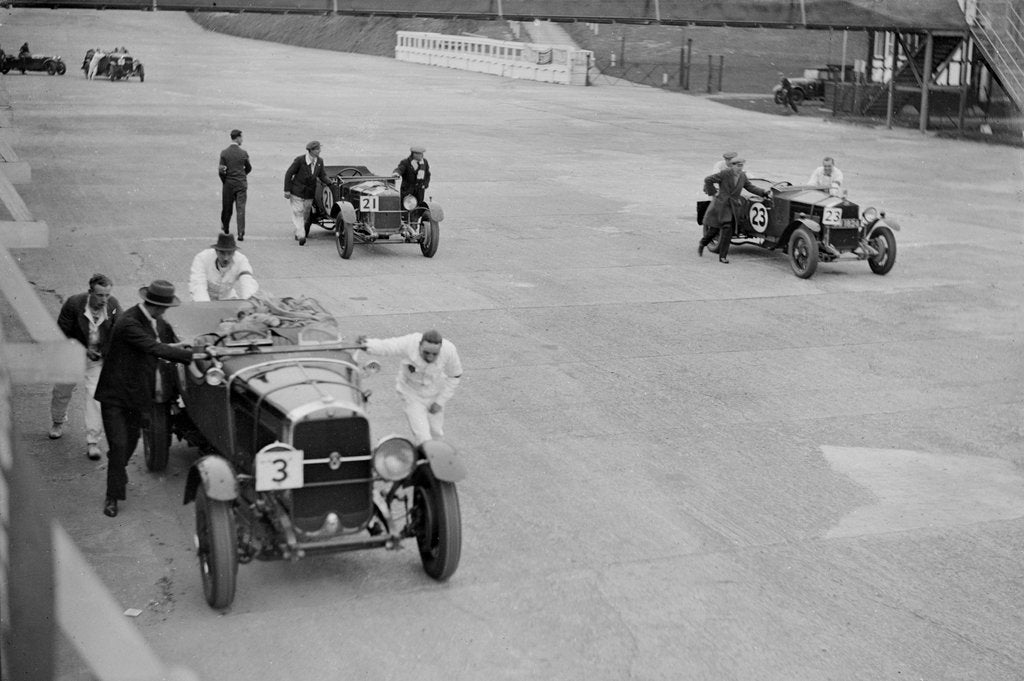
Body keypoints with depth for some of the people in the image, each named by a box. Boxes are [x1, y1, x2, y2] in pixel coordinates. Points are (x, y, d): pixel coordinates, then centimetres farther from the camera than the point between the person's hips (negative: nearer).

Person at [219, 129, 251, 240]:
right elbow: (249, 168, 6)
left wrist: (224, 181, 8)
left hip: (228, 184, 1)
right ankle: (241, 234, -7)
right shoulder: (244, 153, -6)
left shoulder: (224, 153, -7)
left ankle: (225, 229, 30)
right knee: (241, 209, -1)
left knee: (227, 208, 14)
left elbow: (221, 170, -8)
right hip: (241, 184, -1)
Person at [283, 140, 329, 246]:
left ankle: (298, 233, 32)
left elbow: (322, 176, 4)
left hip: (309, 193, 5)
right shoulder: (300, 160, -19)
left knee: (305, 215, 13)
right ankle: (301, 236, -12)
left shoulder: (319, 161, -5)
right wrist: (287, 190, -14)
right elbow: (289, 173, -12)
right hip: (297, 192, -5)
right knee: (298, 214, -9)